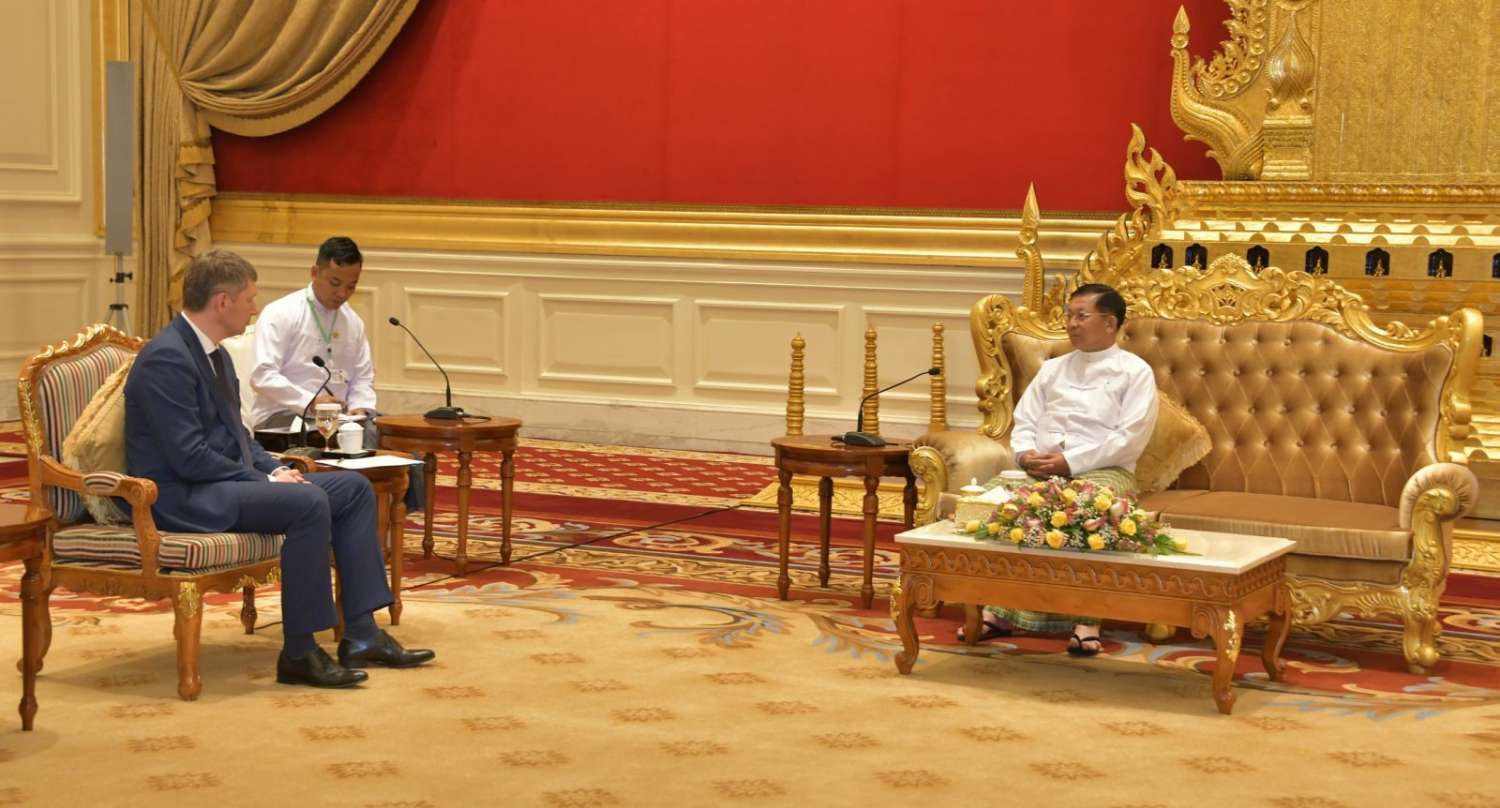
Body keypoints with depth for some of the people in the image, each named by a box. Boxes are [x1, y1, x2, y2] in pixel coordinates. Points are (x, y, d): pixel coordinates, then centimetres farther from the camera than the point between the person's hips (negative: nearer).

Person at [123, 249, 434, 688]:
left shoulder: (215, 354, 14)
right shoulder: (166, 359, -18)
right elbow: (189, 458, -23)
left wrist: (277, 470, 2)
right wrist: (267, 481, -16)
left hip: (227, 481, 11)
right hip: (183, 497, -11)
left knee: (354, 488, 3)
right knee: (309, 502, -30)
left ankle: (360, 636, 1)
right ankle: (299, 653, -21)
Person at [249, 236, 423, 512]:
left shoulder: (353, 322, 15)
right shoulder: (280, 314, -5)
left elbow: (363, 377, 19)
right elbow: (263, 376, -14)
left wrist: (360, 407, -4)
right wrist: (310, 402, -24)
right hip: (284, 417, -6)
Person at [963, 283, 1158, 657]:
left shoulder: (1135, 371, 5)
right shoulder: (1052, 369, 23)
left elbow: (1130, 438, -8)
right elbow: (1024, 421, 16)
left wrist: (1070, 462, -16)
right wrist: (1027, 454, -8)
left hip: (1103, 470, -5)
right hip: (1041, 468, 5)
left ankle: (1085, 619, -35)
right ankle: (998, 609, -24)